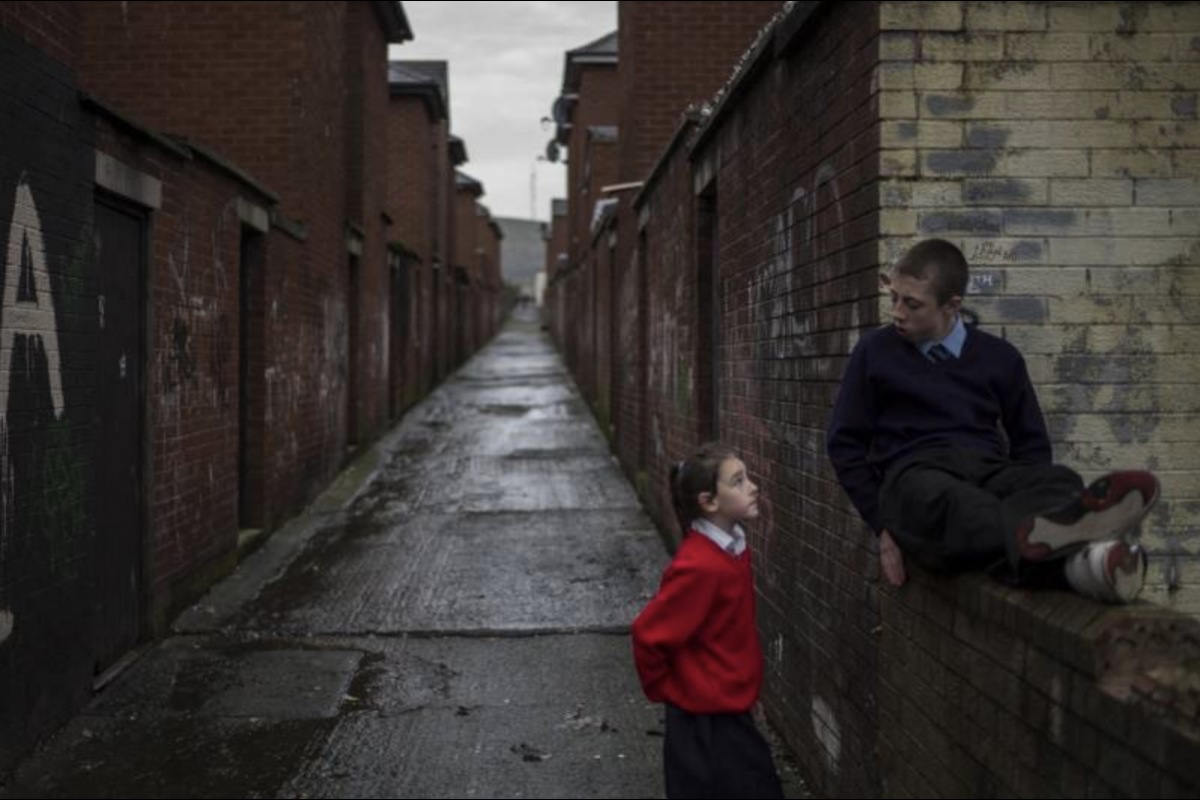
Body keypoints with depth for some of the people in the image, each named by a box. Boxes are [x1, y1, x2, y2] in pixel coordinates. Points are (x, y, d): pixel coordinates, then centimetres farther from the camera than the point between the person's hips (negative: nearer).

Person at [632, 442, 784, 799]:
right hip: (706, 718, -9)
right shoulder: (699, 566, -27)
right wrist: (663, 690, -7)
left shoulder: (733, 546, 2)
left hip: (728, 709, 9)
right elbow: (649, 634, -22)